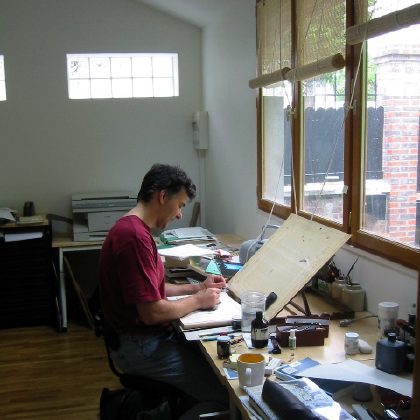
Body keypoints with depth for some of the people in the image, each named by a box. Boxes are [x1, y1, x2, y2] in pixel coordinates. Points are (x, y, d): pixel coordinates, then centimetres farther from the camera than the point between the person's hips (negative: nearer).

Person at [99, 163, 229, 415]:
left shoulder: (133, 228, 10)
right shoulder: (135, 237, -23)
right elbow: (152, 312, -24)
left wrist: (197, 288, 9)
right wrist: (197, 301, -9)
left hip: (146, 335, 10)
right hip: (140, 345, -10)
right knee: (224, 390, -13)